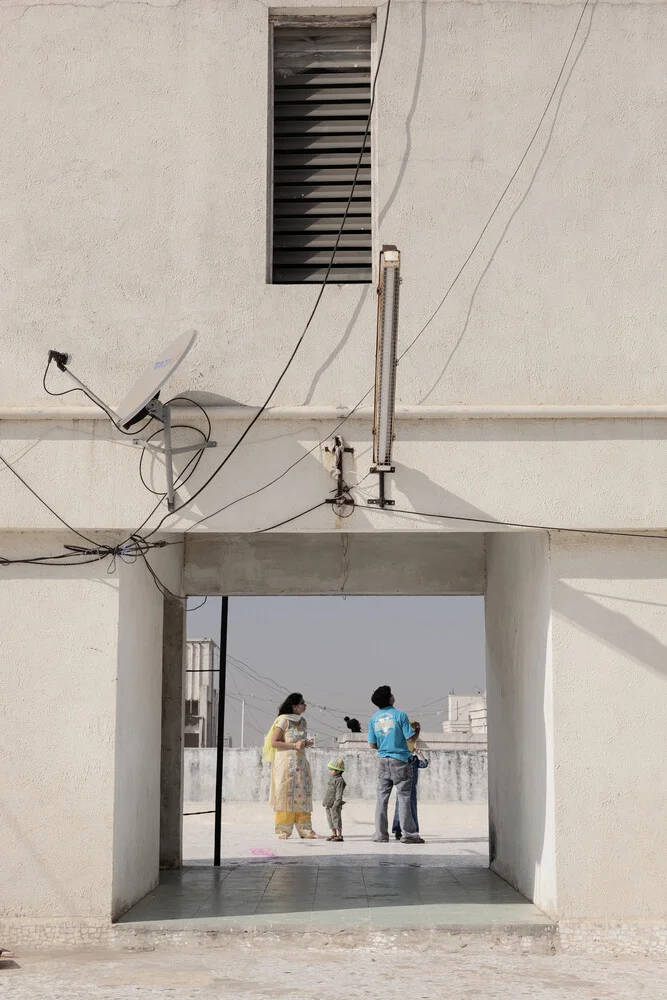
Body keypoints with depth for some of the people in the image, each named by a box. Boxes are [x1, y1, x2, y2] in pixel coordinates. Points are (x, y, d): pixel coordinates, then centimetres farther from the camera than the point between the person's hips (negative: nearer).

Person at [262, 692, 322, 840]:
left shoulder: (302, 722, 15)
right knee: (285, 795, -6)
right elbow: (274, 742, -10)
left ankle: (305, 830, 2)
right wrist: (294, 745, -16)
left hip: (301, 762, 7)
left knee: (303, 795, 2)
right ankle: (283, 831, -2)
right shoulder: (283, 720, -7)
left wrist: (306, 744, 4)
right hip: (286, 761, -7)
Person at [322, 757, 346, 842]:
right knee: (330, 819, 13)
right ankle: (334, 834, 20)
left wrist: (336, 803, -24)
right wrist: (324, 801, 22)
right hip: (328, 804, 10)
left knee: (336, 818, -8)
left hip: (334, 804, -10)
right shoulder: (331, 777, 15)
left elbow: (339, 793, -20)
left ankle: (339, 835, -5)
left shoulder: (339, 780, -15)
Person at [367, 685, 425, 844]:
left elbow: (372, 744, 8)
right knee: (403, 797, -1)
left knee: (382, 798, 6)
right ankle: (408, 834, -1)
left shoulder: (374, 718, 5)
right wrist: (416, 731, 11)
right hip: (400, 761, -4)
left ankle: (380, 835, 5)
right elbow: (410, 738, -10)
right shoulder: (399, 715, -10)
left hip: (383, 761, 4)